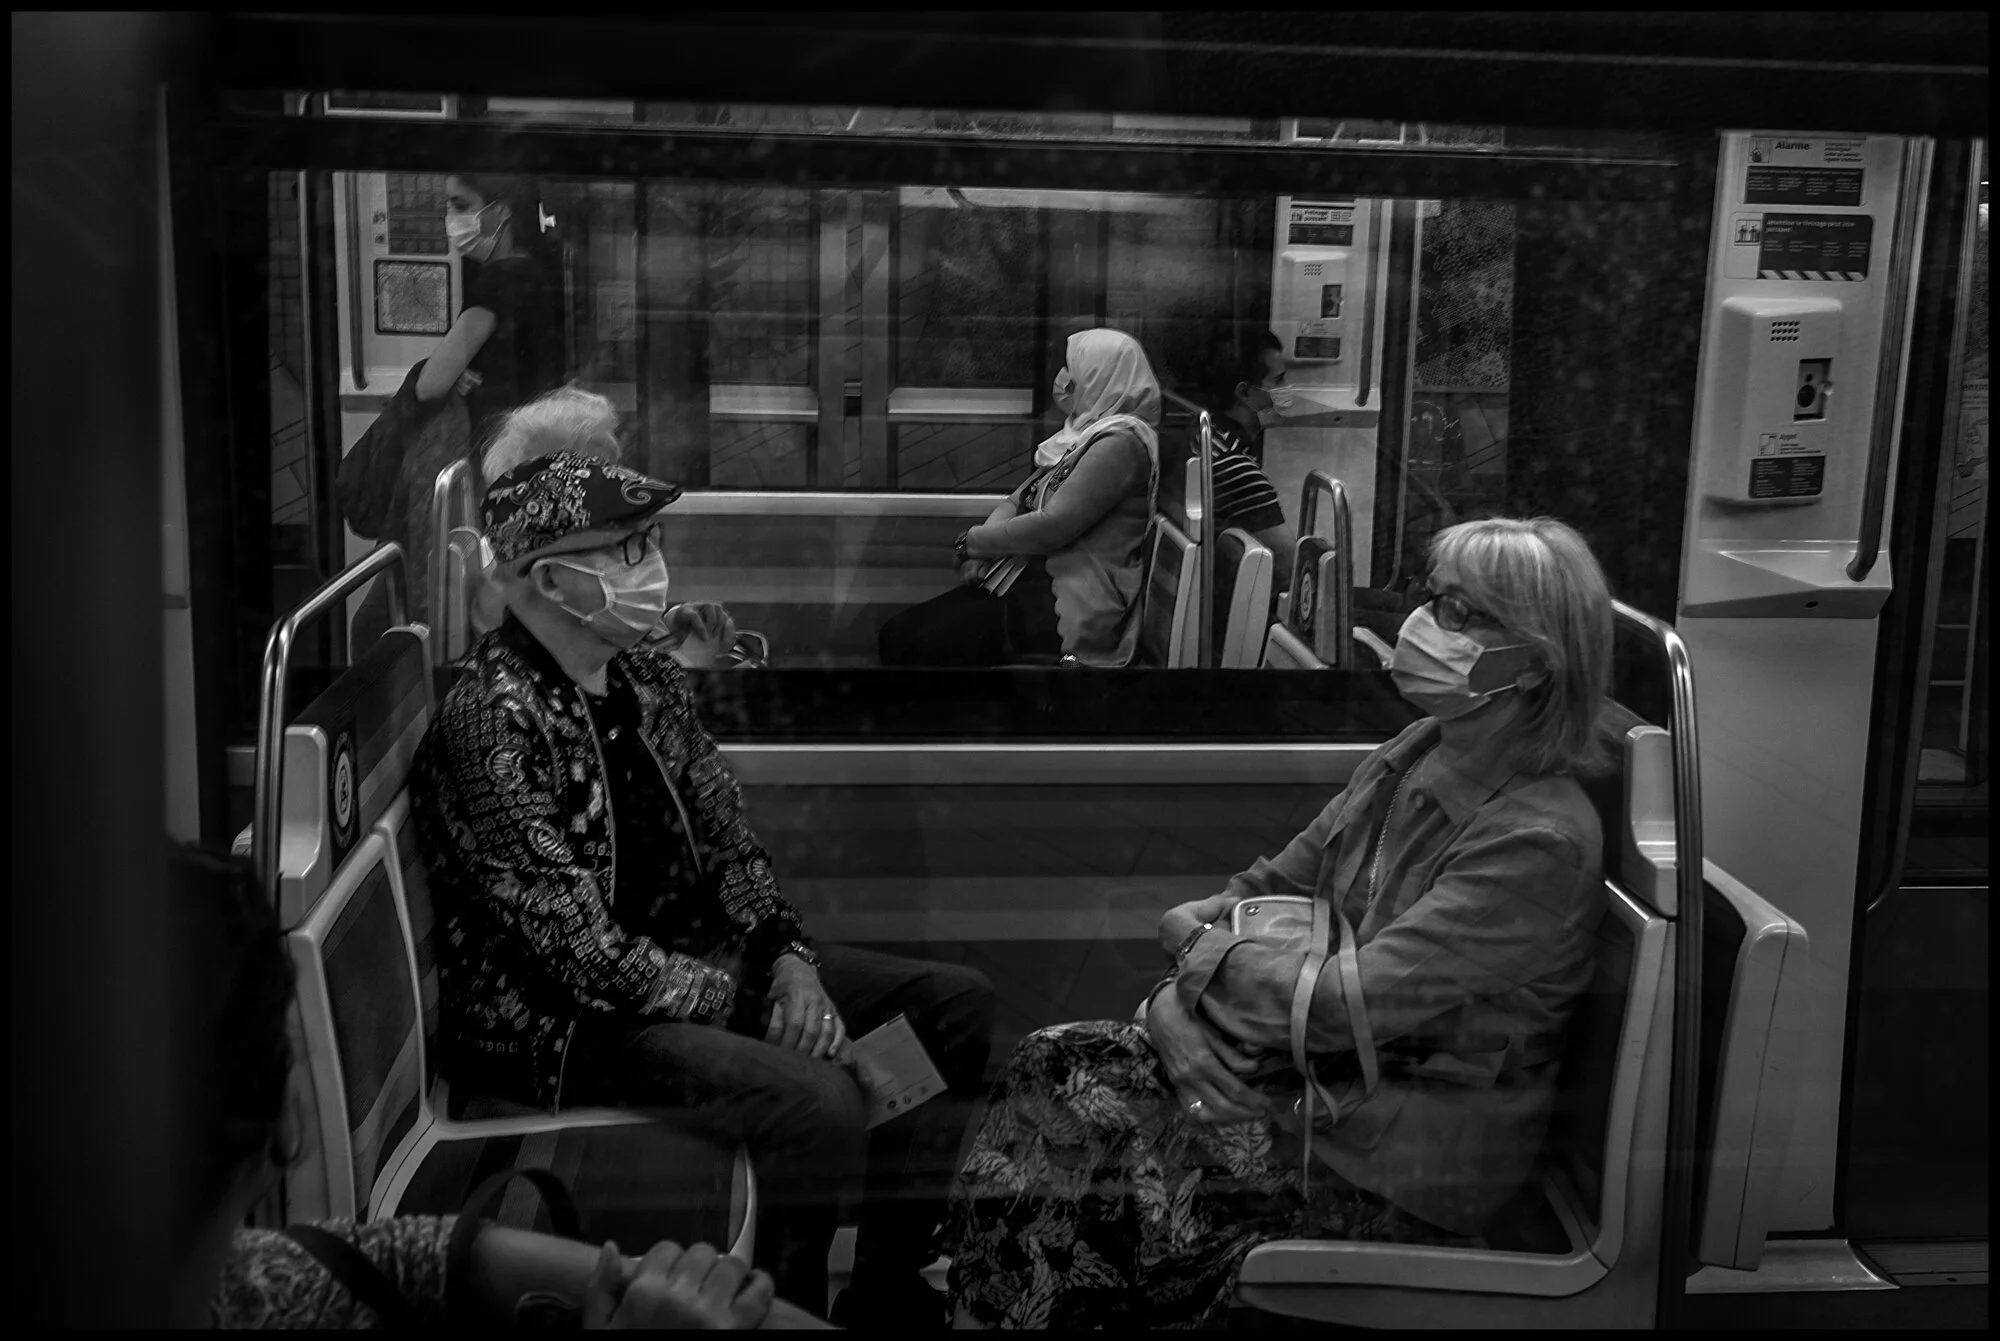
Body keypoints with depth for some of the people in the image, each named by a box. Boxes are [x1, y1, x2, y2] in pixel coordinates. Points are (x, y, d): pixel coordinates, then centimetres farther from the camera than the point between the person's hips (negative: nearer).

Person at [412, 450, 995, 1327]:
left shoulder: (645, 679, 5)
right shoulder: (492, 724, -22)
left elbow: (727, 841, 9)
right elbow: (583, 954, -24)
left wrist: (790, 962, -8)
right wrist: (753, 1000, -15)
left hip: (680, 956, 9)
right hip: (551, 1015, -9)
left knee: (957, 1006, 4)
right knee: (819, 1102, -32)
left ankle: (891, 1297, 13)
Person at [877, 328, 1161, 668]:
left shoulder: (1120, 442, -13)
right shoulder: (1081, 434, 18)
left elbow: (1052, 527, -21)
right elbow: (1017, 501, 18)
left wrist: (974, 541, -7)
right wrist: (979, 555, -2)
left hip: (1069, 607, -9)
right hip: (1027, 581, 9)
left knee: (919, 644, -19)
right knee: (897, 632, -4)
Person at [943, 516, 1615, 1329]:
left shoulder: (1539, 840, -23)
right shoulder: (1416, 757, 3)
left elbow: (1352, 1004, -26)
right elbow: (1277, 883, 10)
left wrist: (1208, 954, -12)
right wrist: (1198, 927, -11)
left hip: (1392, 1164, -8)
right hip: (1317, 1074, 8)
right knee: (1053, 1071, -7)